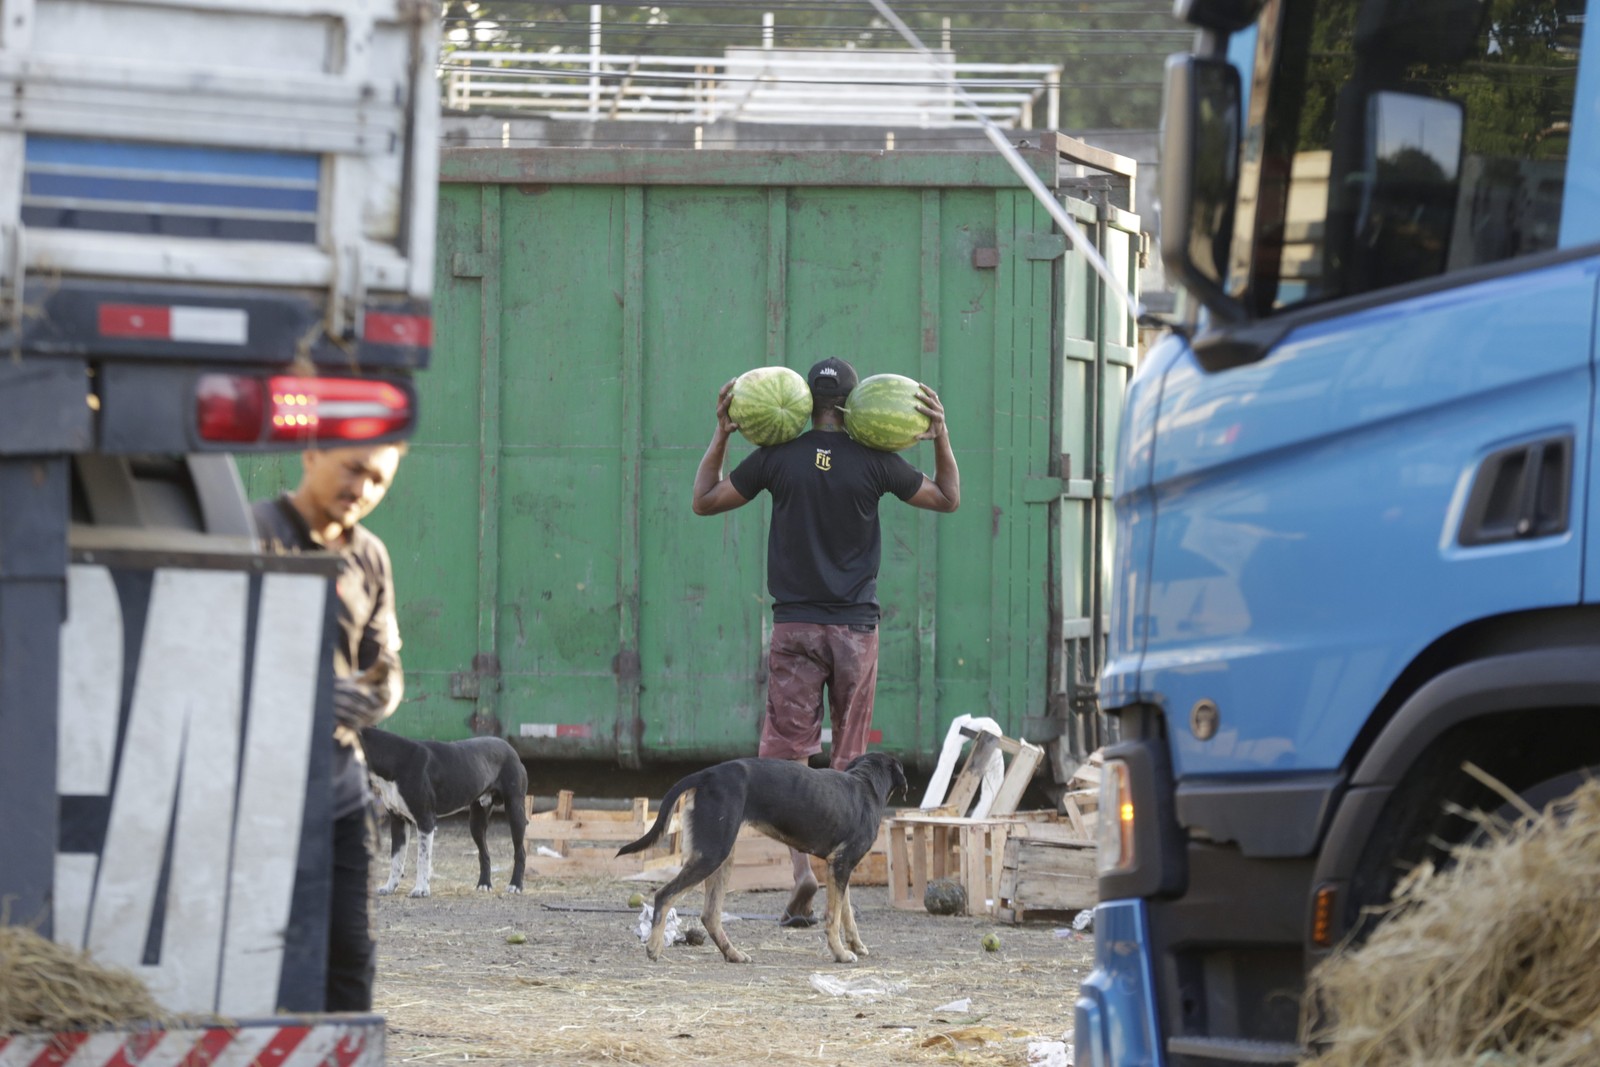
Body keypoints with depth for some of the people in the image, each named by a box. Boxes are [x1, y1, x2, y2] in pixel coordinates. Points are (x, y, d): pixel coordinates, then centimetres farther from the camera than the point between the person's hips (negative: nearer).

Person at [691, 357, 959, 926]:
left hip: (795, 626, -1)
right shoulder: (874, 461, -2)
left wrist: (720, 437, 13)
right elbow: (948, 498, 11)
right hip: (855, 625, 1)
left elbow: (704, 500, 10)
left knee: (785, 751, -2)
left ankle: (801, 863, -22)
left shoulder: (777, 457, -2)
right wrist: (941, 439, 10)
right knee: (848, 762, 7)